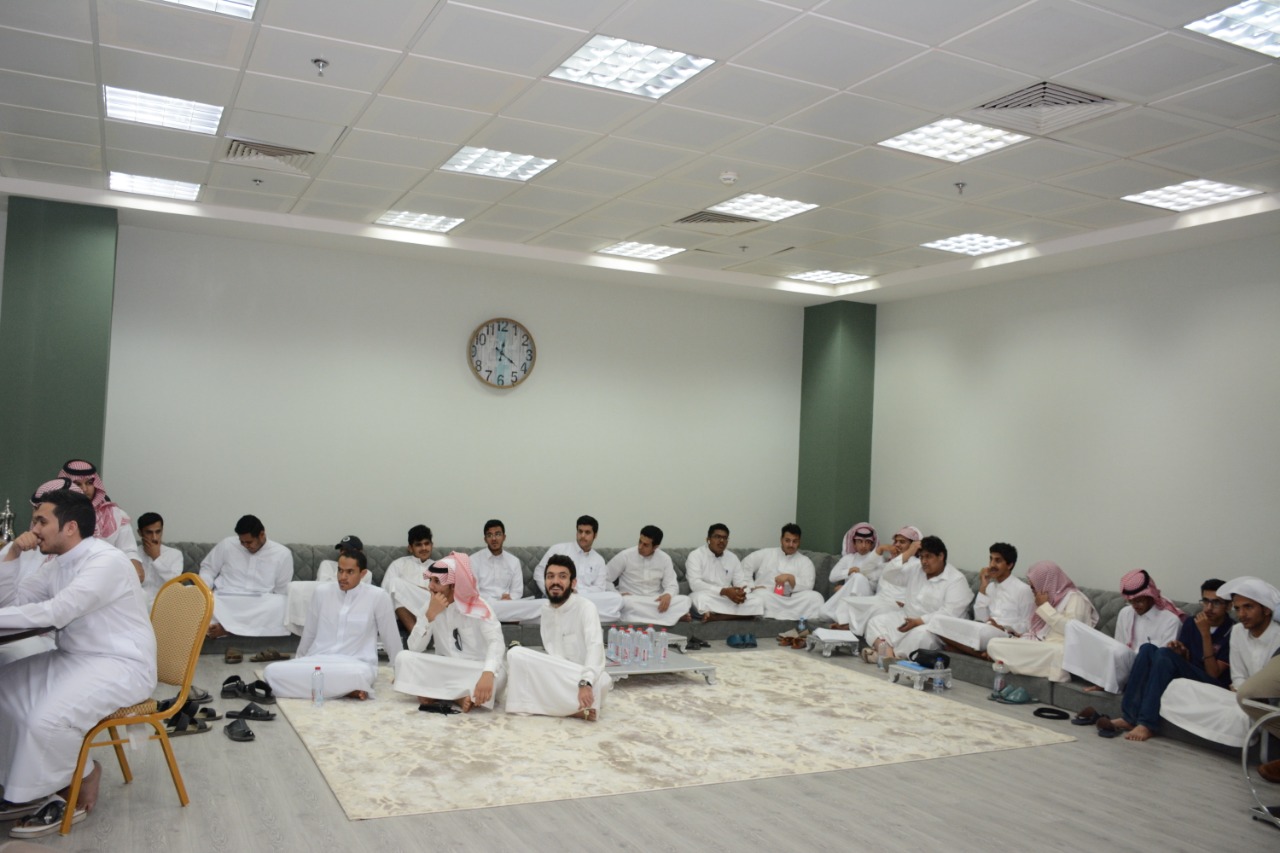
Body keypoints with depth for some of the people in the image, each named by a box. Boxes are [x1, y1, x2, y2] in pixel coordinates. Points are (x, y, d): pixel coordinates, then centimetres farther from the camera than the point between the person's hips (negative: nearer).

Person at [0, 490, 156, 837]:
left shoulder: (106, 561, -20)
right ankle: (28, 786, 10)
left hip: (121, 666, -9)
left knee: (47, 719, -26)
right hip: (74, 658, 9)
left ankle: (84, 778, 4)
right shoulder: (56, 565, 9)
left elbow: (56, 613, -28)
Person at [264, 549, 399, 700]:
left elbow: (391, 638, 5)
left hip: (356, 665, -6)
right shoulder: (322, 591, 4)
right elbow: (309, 632, 18)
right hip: (318, 661, 6)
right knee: (272, 672, -24)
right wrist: (298, 663, 27)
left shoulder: (378, 597, -5)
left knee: (358, 674, -44)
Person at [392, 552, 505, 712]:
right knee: (404, 658, -17)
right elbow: (414, 648, -7)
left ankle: (433, 693, -22)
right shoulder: (431, 606, 2)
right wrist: (430, 614, -21)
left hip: (477, 670, -4)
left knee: (496, 675, -36)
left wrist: (488, 674, -46)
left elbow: (496, 642, -27)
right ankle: (458, 696, -24)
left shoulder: (478, 607, -10)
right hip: (445, 670, 4)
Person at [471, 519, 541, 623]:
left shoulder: (514, 561, 14)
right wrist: (499, 601, -18)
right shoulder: (474, 560, 3)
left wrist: (508, 600, -14)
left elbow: (517, 591, 11)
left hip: (509, 606, 5)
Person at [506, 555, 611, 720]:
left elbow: (595, 647, -26)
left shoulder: (585, 607, -12)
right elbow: (550, 651, 7)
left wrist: (585, 683, -41)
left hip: (584, 676, -7)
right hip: (558, 676, 7)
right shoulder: (546, 609, 8)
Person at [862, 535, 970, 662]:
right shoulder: (916, 572, 13)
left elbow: (949, 613, -19)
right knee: (876, 622, -14)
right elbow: (889, 574, 14)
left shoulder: (956, 580, -9)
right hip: (907, 618, 7)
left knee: (921, 634, -40)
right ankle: (887, 652, -38)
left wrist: (919, 621, -26)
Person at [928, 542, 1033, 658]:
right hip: (984, 631, 7)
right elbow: (980, 618, 10)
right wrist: (983, 587, 7)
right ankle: (983, 654, -24)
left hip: (1007, 637, -7)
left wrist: (1003, 628, -16)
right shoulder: (990, 587, 22)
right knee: (939, 621, -21)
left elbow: (1026, 626, 0)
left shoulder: (1023, 589, 3)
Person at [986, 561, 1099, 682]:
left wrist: (1044, 606, -11)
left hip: (1059, 650, -8)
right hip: (1040, 647, 8)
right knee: (994, 644, -16)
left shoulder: (1074, 598, -2)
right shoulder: (1049, 597, 23)